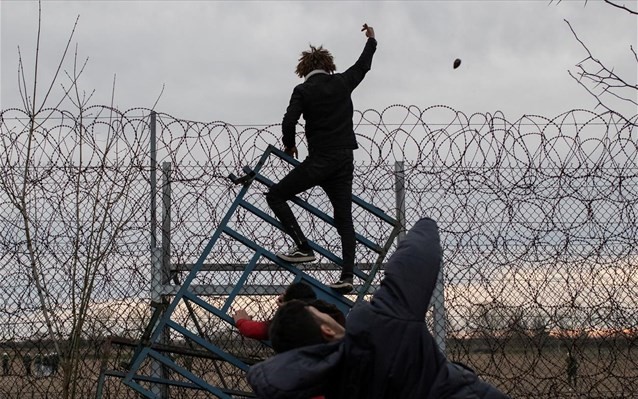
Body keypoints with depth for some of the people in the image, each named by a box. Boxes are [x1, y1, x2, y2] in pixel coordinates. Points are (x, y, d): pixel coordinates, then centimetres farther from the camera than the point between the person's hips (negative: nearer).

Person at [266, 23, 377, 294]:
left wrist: (290, 146, 8)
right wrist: (371, 40, 45)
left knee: (276, 196, 5)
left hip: (320, 160, -5)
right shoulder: (342, 83, 9)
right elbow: (363, 65, 28)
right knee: (344, 217, 7)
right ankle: (347, 276, -3)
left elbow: (288, 123, -12)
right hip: (345, 160, 5)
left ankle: (303, 248, -8)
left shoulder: (303, 91, -3)